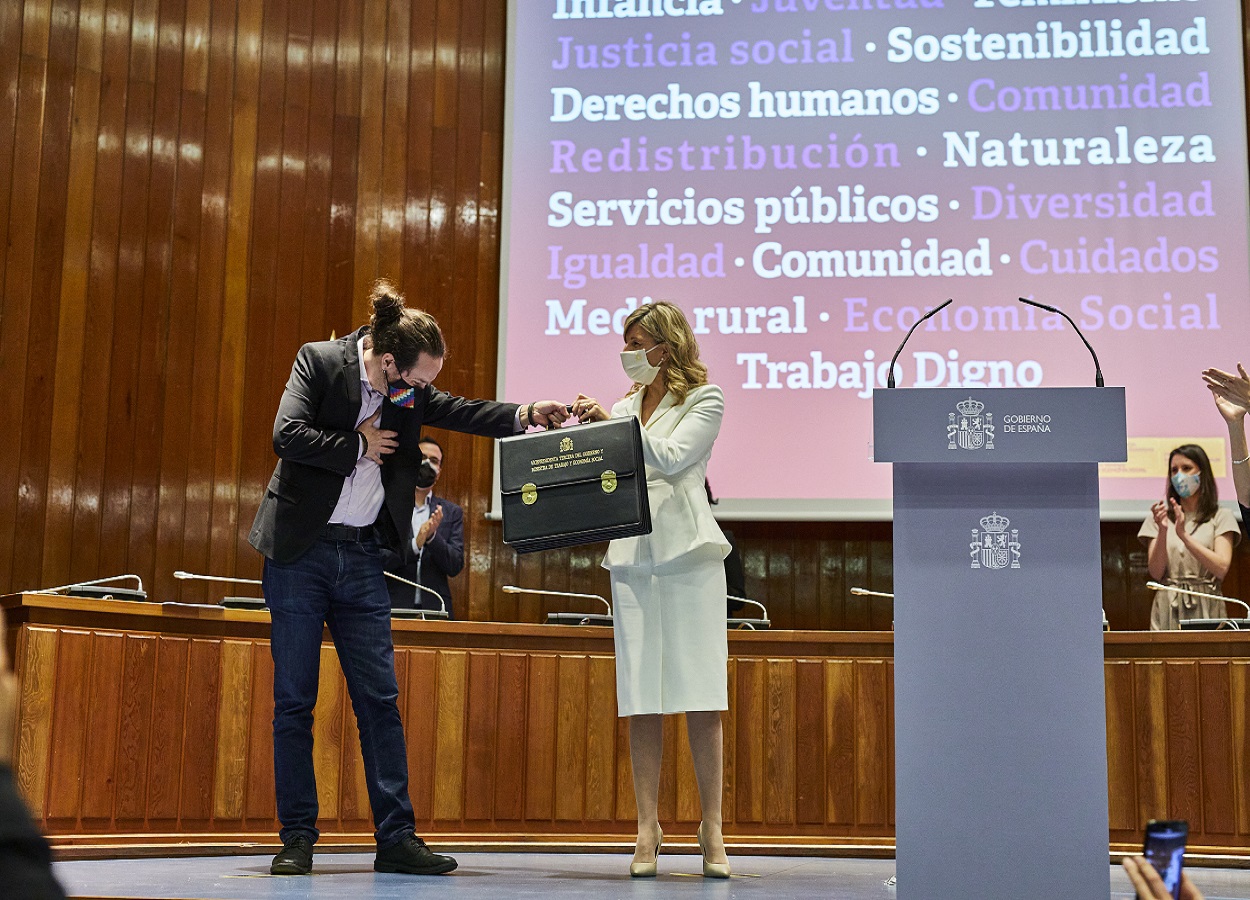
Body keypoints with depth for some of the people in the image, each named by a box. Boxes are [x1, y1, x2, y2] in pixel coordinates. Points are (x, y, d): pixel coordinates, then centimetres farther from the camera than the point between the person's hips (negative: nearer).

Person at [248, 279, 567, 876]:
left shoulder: (409, 388, 6)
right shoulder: (320, 361, -9)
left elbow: (457, 411, 3)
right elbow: (287, 435, -19)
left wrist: (525, 416, -11)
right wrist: (360, 445, -12)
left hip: (361, 557, 5)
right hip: (300, 552, -5)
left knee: (380, 698, 2)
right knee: (295, 701, 1)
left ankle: (396, 838, 5)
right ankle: (297, 838, 8)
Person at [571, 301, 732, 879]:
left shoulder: (705, 399, 5)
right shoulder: (625, 406, 20)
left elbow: (672, 458, -11)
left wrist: (611, 423, -13)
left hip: (688, 553, -4)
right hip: (632, 555, 4)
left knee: (699, 694, -5)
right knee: (641, 698, 1)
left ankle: (712, 827, 1)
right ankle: (648, 827, 4)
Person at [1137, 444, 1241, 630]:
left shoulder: (1221, 517, 7)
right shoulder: (1159, 517, 11)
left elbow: (1221, 568, -7)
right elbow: (1156, 573, 2)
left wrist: (1184, 535, -14)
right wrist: (1162, 532, -12)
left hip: (1207, 609, -1)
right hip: (1168, 610, 1)